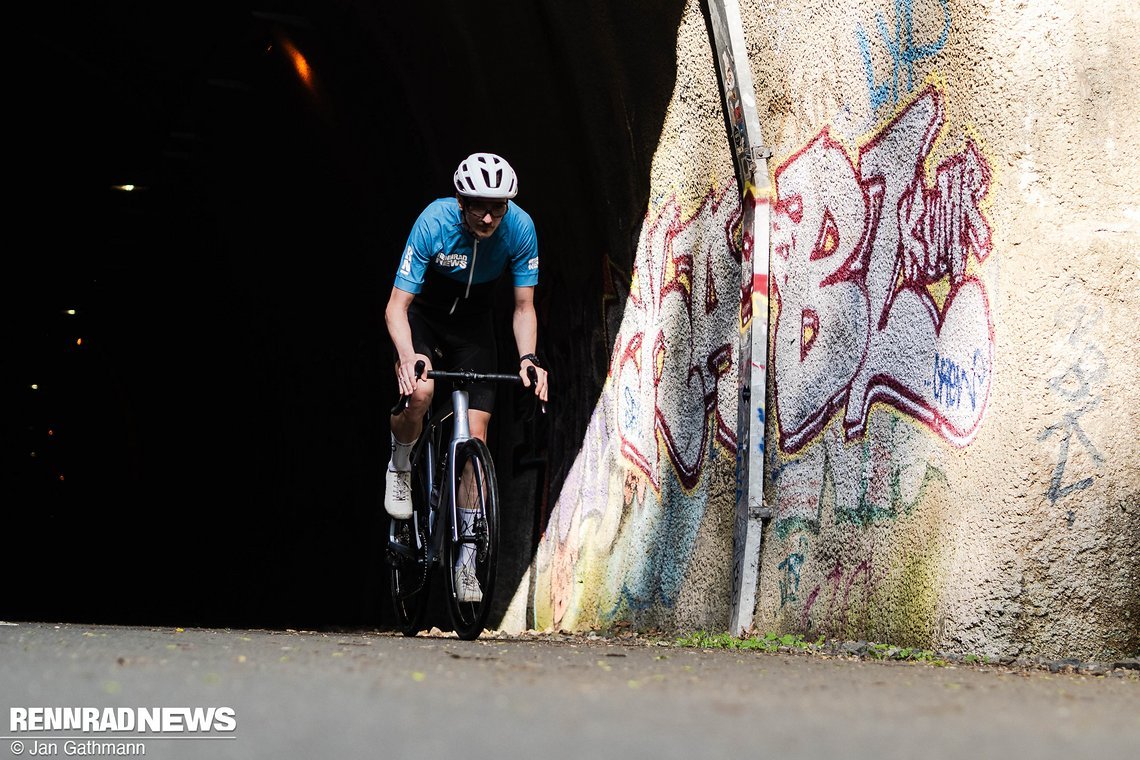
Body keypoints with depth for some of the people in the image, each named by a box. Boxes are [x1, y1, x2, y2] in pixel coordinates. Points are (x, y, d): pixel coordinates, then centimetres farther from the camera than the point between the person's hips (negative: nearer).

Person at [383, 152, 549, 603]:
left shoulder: (520, 227, -23)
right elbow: (397, 304, -29)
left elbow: (523, 307, -13)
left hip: (473, 323, 2)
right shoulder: (434, 222, -30)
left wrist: (528, 358, -31)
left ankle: (466, 562, 2)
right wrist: (407, 357, -48)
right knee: (419, 391, -34)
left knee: (475, 436, -6)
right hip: (422, 313, -2)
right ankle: (400, 466, 1)